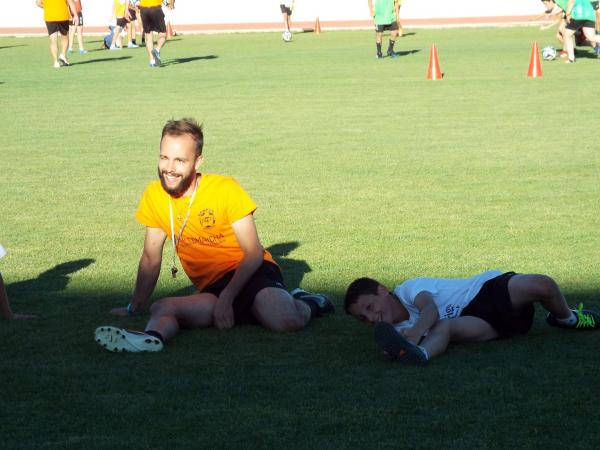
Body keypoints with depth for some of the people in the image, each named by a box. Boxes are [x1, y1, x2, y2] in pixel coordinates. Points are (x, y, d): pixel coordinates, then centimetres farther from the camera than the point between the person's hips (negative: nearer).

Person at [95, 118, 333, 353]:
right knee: (161, 308, -26)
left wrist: (226, 298, -21)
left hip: (251, 274, -3)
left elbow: (254, 254, -8)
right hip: (212, 289, 3)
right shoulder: (154, 196, 3)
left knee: (284, 321, -31)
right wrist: (134, 308, 23)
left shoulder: (225, 189, -9)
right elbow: (151, 259, 17)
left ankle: (305, 303, -2)